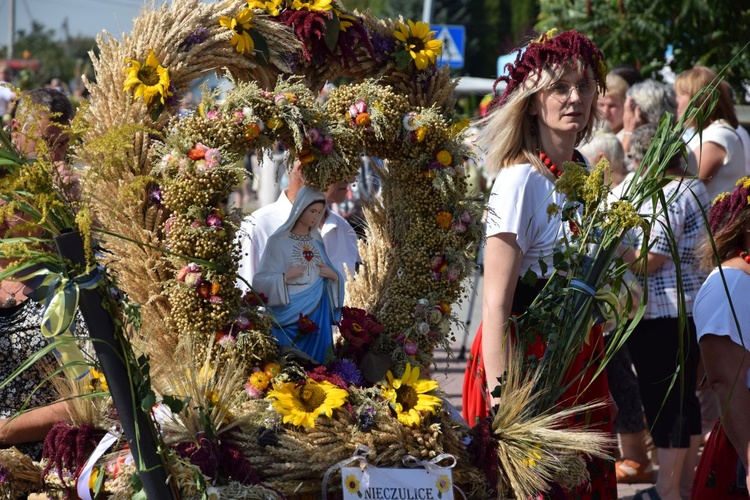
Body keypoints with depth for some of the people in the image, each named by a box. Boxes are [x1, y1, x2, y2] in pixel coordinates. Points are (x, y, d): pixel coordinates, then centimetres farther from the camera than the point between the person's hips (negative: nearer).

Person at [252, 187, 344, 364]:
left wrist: (334, 276, -2)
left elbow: (328, 274, 19)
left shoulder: (317, 242, 10)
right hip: (291, 314, -5)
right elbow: (260, 281, -8)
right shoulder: (278, 241, -6)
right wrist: (286, 276, -20)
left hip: (318, 314, 5)